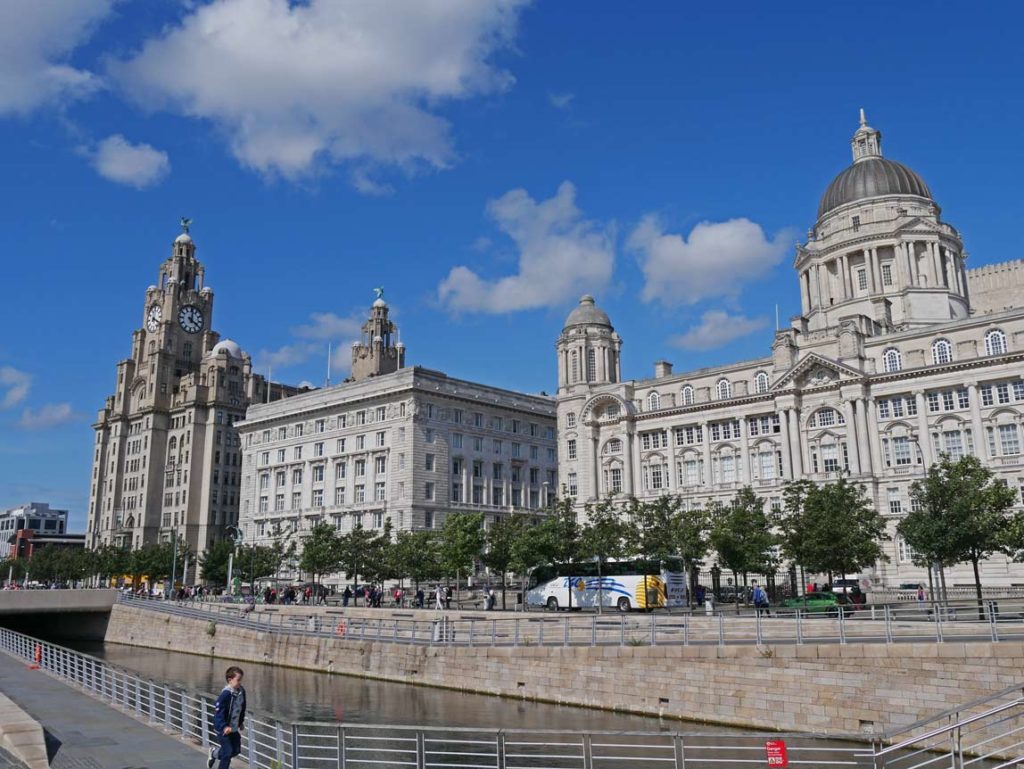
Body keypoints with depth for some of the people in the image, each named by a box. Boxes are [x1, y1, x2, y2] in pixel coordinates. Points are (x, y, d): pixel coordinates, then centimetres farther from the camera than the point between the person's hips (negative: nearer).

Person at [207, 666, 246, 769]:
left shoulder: (241, 691, -3)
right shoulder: (226, 694, -25)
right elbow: (218, 712, -26)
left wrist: (241, 721, 20)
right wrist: (224, 727, -35)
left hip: (234, 728, 7)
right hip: (223, 729, -7)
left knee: (236, 750, 14)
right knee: (228, 752, -4)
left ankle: (214, 753, 40)